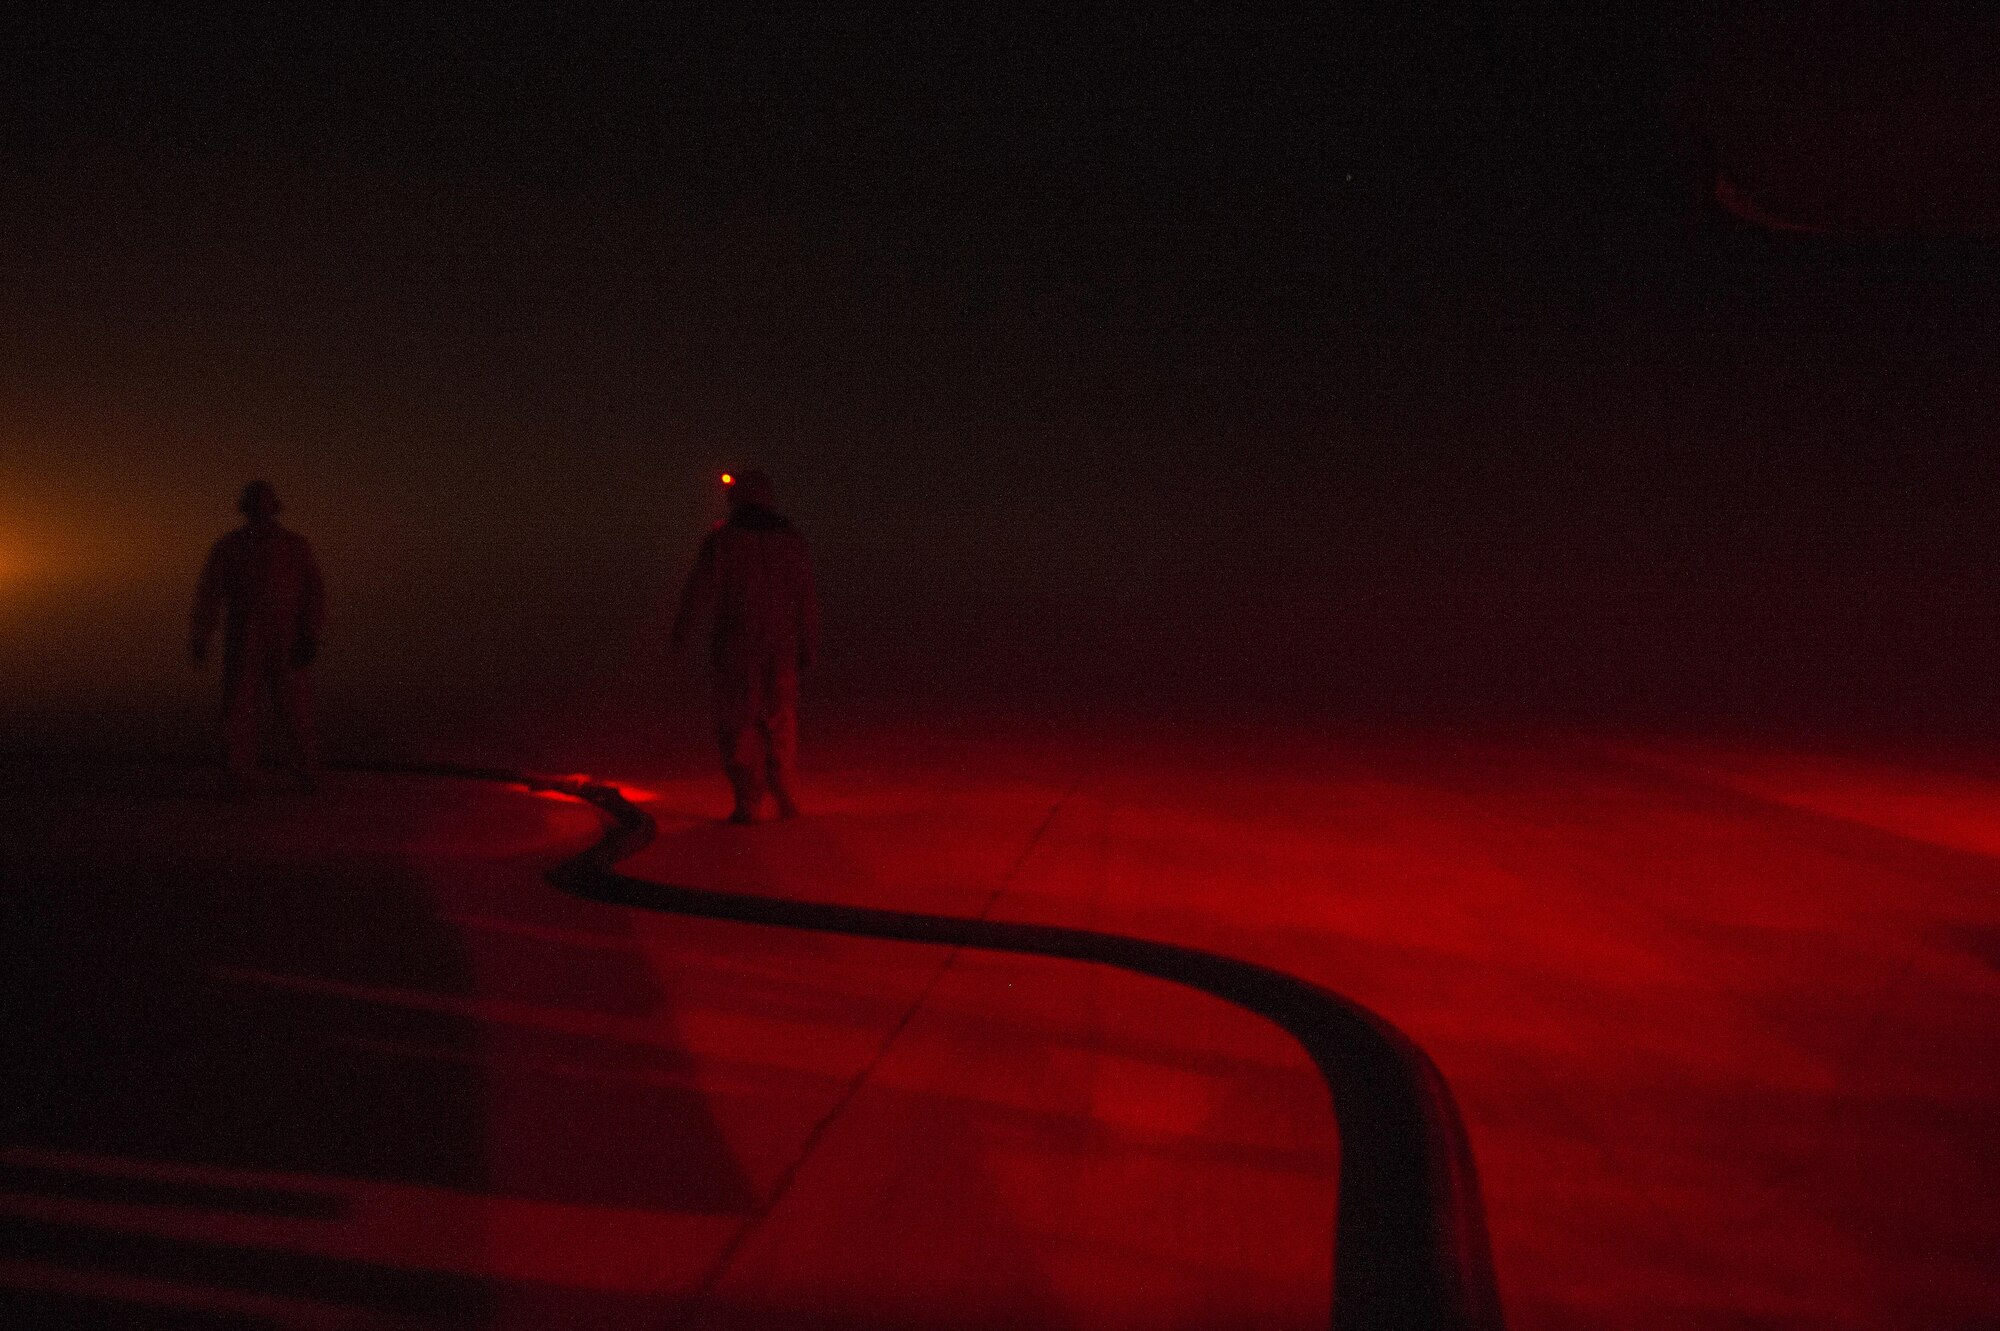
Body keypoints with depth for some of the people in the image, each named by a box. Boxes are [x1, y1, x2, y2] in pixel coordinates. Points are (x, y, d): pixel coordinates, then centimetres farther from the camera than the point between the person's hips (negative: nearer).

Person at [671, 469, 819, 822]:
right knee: (781, 723, 12)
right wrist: (808, 644, 15)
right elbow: (806, 598, 9)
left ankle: (748, 804, -2)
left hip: (736, 646, -4)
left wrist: (682, 632, 0)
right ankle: (788, 802, 14)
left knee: (738, 724, 1)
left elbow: (701, 589, -7)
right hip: (782, 645, 4)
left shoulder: (723, 538, -5)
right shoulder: (791, 540, 7)